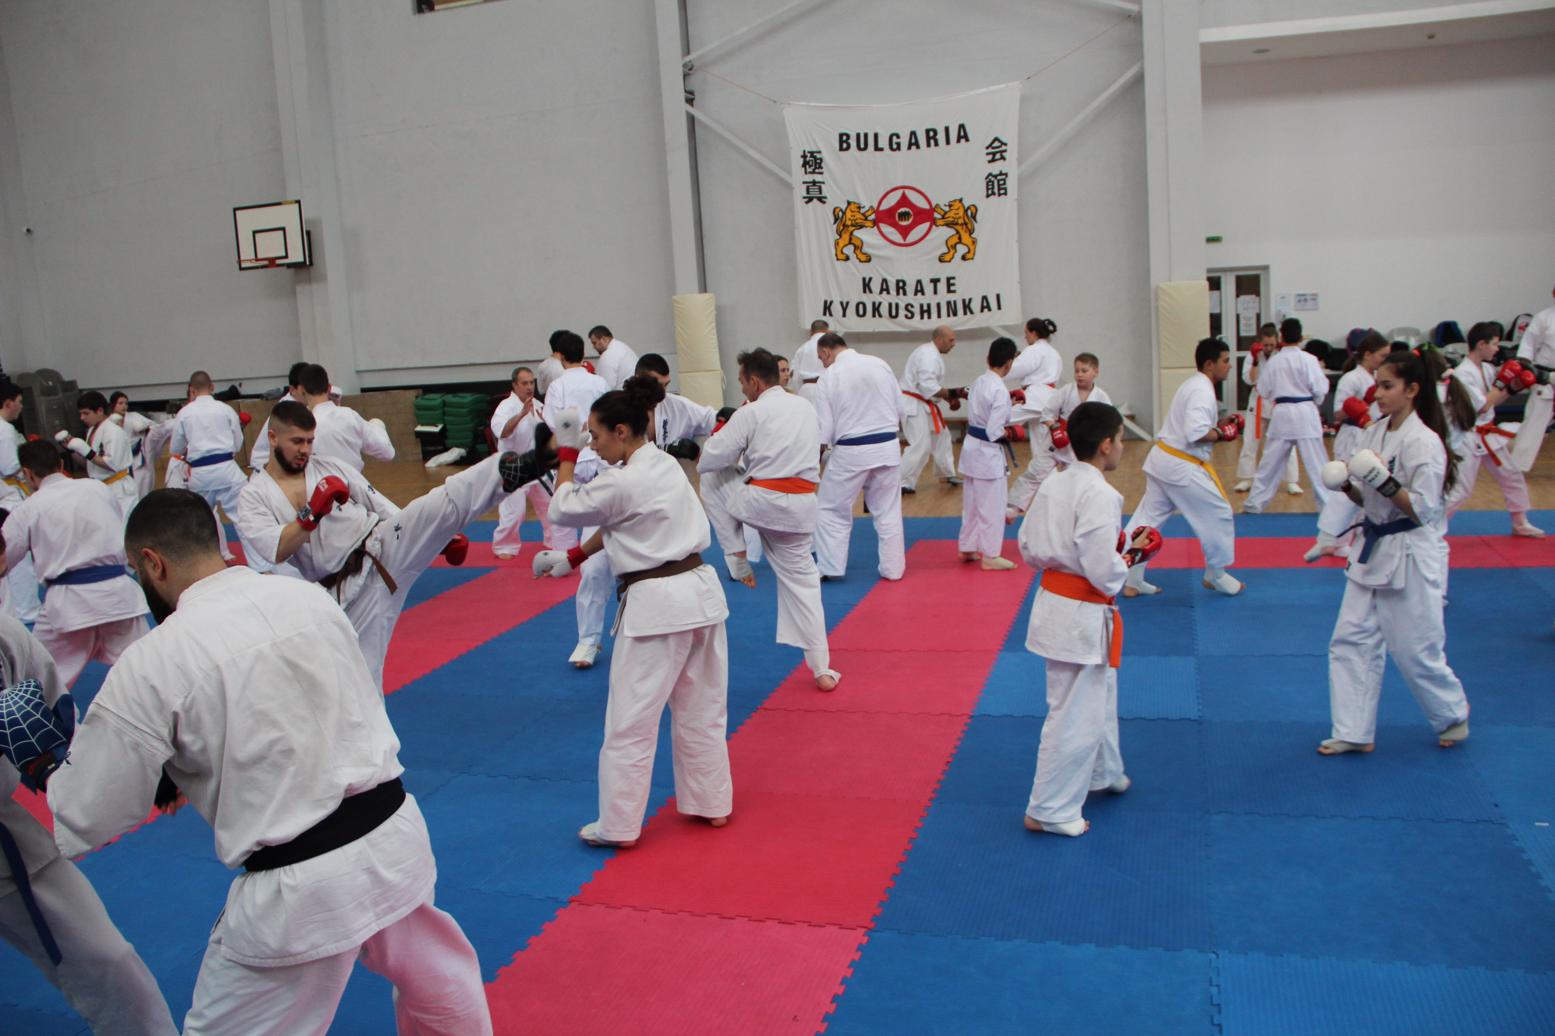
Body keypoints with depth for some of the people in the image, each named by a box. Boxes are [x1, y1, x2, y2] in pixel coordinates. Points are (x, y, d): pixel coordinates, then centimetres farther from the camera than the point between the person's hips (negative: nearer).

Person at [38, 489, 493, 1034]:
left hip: (298, 892, -5)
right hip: (395, 835, 5)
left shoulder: (150, 666, -12)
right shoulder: (308, 596, 2)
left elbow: (84, 819, -4)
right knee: (437, 980, 29)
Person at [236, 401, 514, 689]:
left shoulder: (331, 467, 8)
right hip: (348, 592, 0)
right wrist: (312, 512, -25)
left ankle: (508, 472, -45)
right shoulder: (253, 497, 3)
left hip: (386, 548, 0)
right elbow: (276, 551, -12)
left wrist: (443, 535, 6)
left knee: (442, 504, -28)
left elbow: (380, 506, 11)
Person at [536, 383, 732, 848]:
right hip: (701, 591, 9)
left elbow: (564, 509, -2)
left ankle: (618, 825, 13)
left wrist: (566, 453, 6)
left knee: (631, 721, 4)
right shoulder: (666, 464, 9)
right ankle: (712, 804, 30)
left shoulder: (623, 482, -18)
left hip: (656, 606, -9)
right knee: (702, 711, 18)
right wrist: (571, 557, 18)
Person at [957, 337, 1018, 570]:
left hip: (972, 446, 8)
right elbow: (994, 432, -23)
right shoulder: (1001, 391, -21)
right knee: (992, 506, 3)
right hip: (989, 452, -8)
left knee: (972, 503, 19)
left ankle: (967, 548, 30)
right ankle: (990, 556, 10)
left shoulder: (977, 383, 4)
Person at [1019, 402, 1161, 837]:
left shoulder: (1052, 485, 5)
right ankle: (1049, 810, 12)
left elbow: (1028, 548, 9)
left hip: (1052, 601, 10)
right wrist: (1131, 555, -6)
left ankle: (1104, 773, 47)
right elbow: (1104, 571, -24)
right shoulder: (1099, 496, -21)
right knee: (1075, 714, 2)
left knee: (1099, 693, 28)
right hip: (1084, 616, -10)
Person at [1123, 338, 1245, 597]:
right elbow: (1195, 433, -28)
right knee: (1218, 515, 5)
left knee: (1147, 518, 9)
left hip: (1161, 459, 10)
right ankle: (1216, 575, 20)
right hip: (1182, 467, -10)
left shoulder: (1193, 385, 15)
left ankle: (1132, 581, 13)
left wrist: (1221, 425, 10)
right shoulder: (1203, 391, -17)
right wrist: (1222, 434, -12)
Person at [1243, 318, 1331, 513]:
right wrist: (1315, 403, 12)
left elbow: (1263, 390, 5)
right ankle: (1329, 504, 5)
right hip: (1305, 414, -3)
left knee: (1269, 463, 12)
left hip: (1281, 414, 3)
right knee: (1317, 463, 3)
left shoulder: (1273, 361, -1)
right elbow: (1320, 390, -8)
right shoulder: (1309, 359, -9)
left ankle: (1254, 504, 16)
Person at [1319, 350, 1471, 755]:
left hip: (1410, 556, -7)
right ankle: (1355, 732, 15)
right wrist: (1345, 484, -6)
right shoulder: (1374, 433, 5)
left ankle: (1453, 716, 31)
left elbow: (1423, 510, -18)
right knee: (1352, 639, 6)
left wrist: (1385, 482, -28)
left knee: (1415, 650, 4)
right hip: (1374, 550, 8)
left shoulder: (1424, 443, -17)